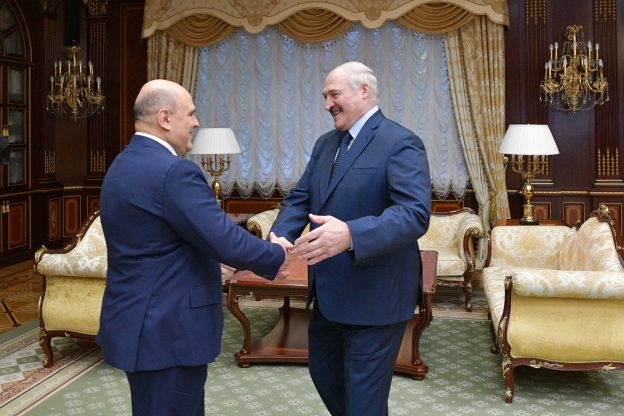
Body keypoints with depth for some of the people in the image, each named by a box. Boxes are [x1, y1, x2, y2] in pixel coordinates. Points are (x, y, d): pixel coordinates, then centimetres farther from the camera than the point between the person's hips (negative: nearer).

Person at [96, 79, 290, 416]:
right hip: (166, 331, -10)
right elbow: (225, 240, -23)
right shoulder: (172, 171, -22)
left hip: (139, 323, 10)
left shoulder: (124, 164, 10)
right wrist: (277, 257, -6)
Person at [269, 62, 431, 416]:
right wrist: (281, 235, -14)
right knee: (323, 374, 24)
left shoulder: (401, 143, -16)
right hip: (330, 292, 8)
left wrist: (350, 234, -44)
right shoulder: (326, 144, 10)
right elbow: (300, 198, 8)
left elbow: (416, 214, -28)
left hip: (375, 297, -8)